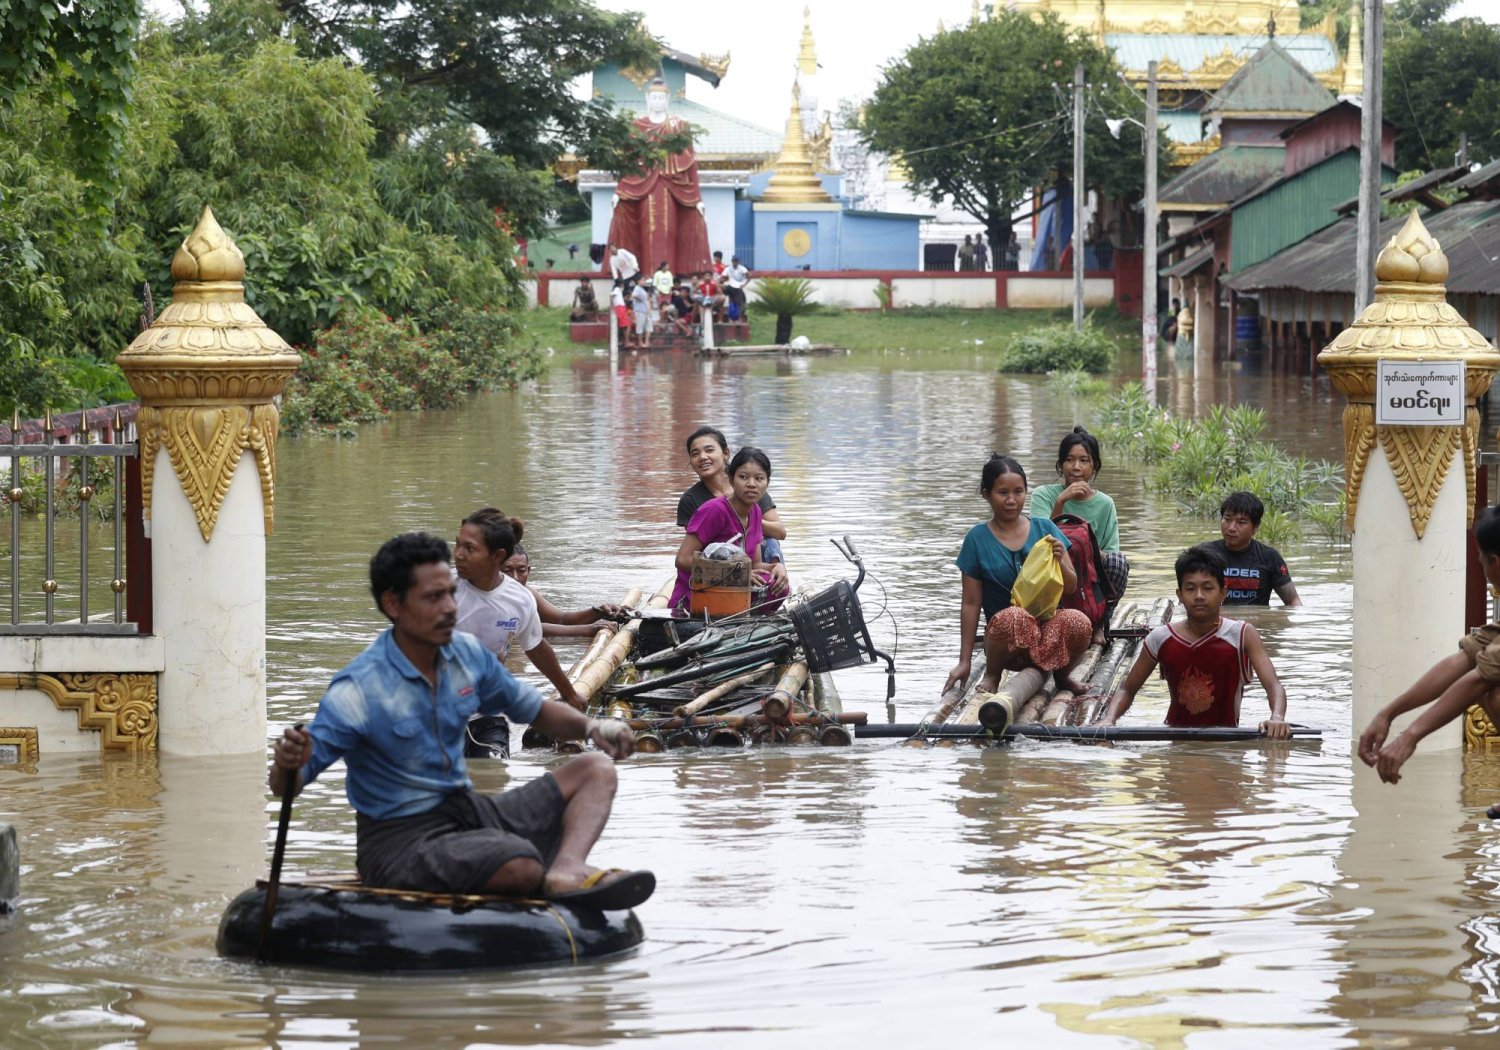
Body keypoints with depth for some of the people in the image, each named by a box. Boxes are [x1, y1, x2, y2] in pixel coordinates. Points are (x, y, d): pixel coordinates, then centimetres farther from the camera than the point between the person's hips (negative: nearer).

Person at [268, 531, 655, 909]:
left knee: (595, 771, -2)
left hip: (468, 810, 8)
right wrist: (287, 766, -42)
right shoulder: (358, 692, -18)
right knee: (521, 866, -36)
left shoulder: (467, 654, 2)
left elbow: (534, 709, 17)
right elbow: (287, 786, -17)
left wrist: (591, 726, -4)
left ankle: (566, 870, -29)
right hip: (401, 843, -8)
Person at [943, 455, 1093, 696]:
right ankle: (991, 676, -7)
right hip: (1008, 640, -2)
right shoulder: (977, 539, 1)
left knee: (1079, 622, -33)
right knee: (1013, 617, -38)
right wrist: (964, 662, -1)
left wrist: (1058, 561, -12)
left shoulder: (1044, 528, 6)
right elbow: (971, 604, 2)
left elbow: (1070, 587, 9)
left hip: (1049, 626, 2)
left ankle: (1062, 676, 0)